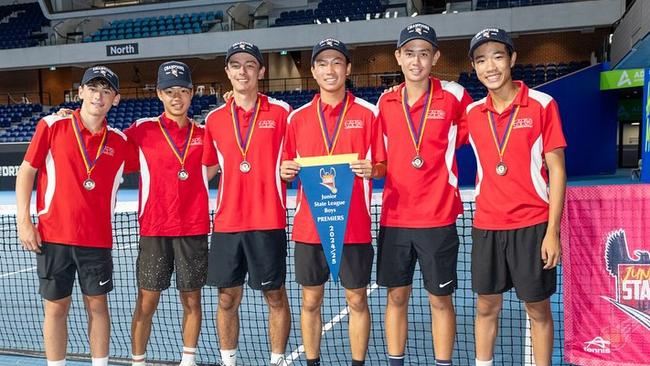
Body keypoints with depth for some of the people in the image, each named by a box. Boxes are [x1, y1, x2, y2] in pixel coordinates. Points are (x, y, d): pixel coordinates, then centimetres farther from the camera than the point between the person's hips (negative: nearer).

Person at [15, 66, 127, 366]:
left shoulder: (119, 141, 3)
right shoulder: (52, 126, -2)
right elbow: (26, 171, 0)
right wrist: (23, 221, -5)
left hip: (97, 238, 2)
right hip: (53, 235, -1)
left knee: (97, 304, 10)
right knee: (56, 306, 7)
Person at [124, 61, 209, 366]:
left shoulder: (203, 133, 7)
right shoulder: (141, 130, 2)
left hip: (194, 229, 2)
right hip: (154, 229, -2)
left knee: (192, 299, 9)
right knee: (147, 301, 5)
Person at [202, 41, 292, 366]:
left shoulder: (280, 111, -1)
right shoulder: (214, 118, 8)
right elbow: (207, 168, 17)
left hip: (268, 222, -2)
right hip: (226, 223, 3)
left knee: (275, 295, 7)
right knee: (227, 298, 9)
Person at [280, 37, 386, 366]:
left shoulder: (368, 113, 1)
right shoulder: (298, 117, 7)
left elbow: (382, 165, 3)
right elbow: (288, 167, 13)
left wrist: (371, 169, -18)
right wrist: (285, 171, -9)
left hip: (354, 226, -2)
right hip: (309, 225, 2)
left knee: (357, 299, 9)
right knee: (310, 301, 10)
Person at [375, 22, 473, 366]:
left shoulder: (454, 95, -5)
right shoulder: (386, 101, 5)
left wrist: (442, 153, 0)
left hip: (438, 218, -3)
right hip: (393, 217, 3)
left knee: (440, 299, 7)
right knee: (396, 296, 11)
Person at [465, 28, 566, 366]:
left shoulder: (542, 104, -6)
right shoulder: (472, 113, 5)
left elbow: (557, 170, -6)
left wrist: (552, 231, -10)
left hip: (532, 225, -3)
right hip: (486, 226, 3)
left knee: (538, 309, 7)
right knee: (486, 307, 11)